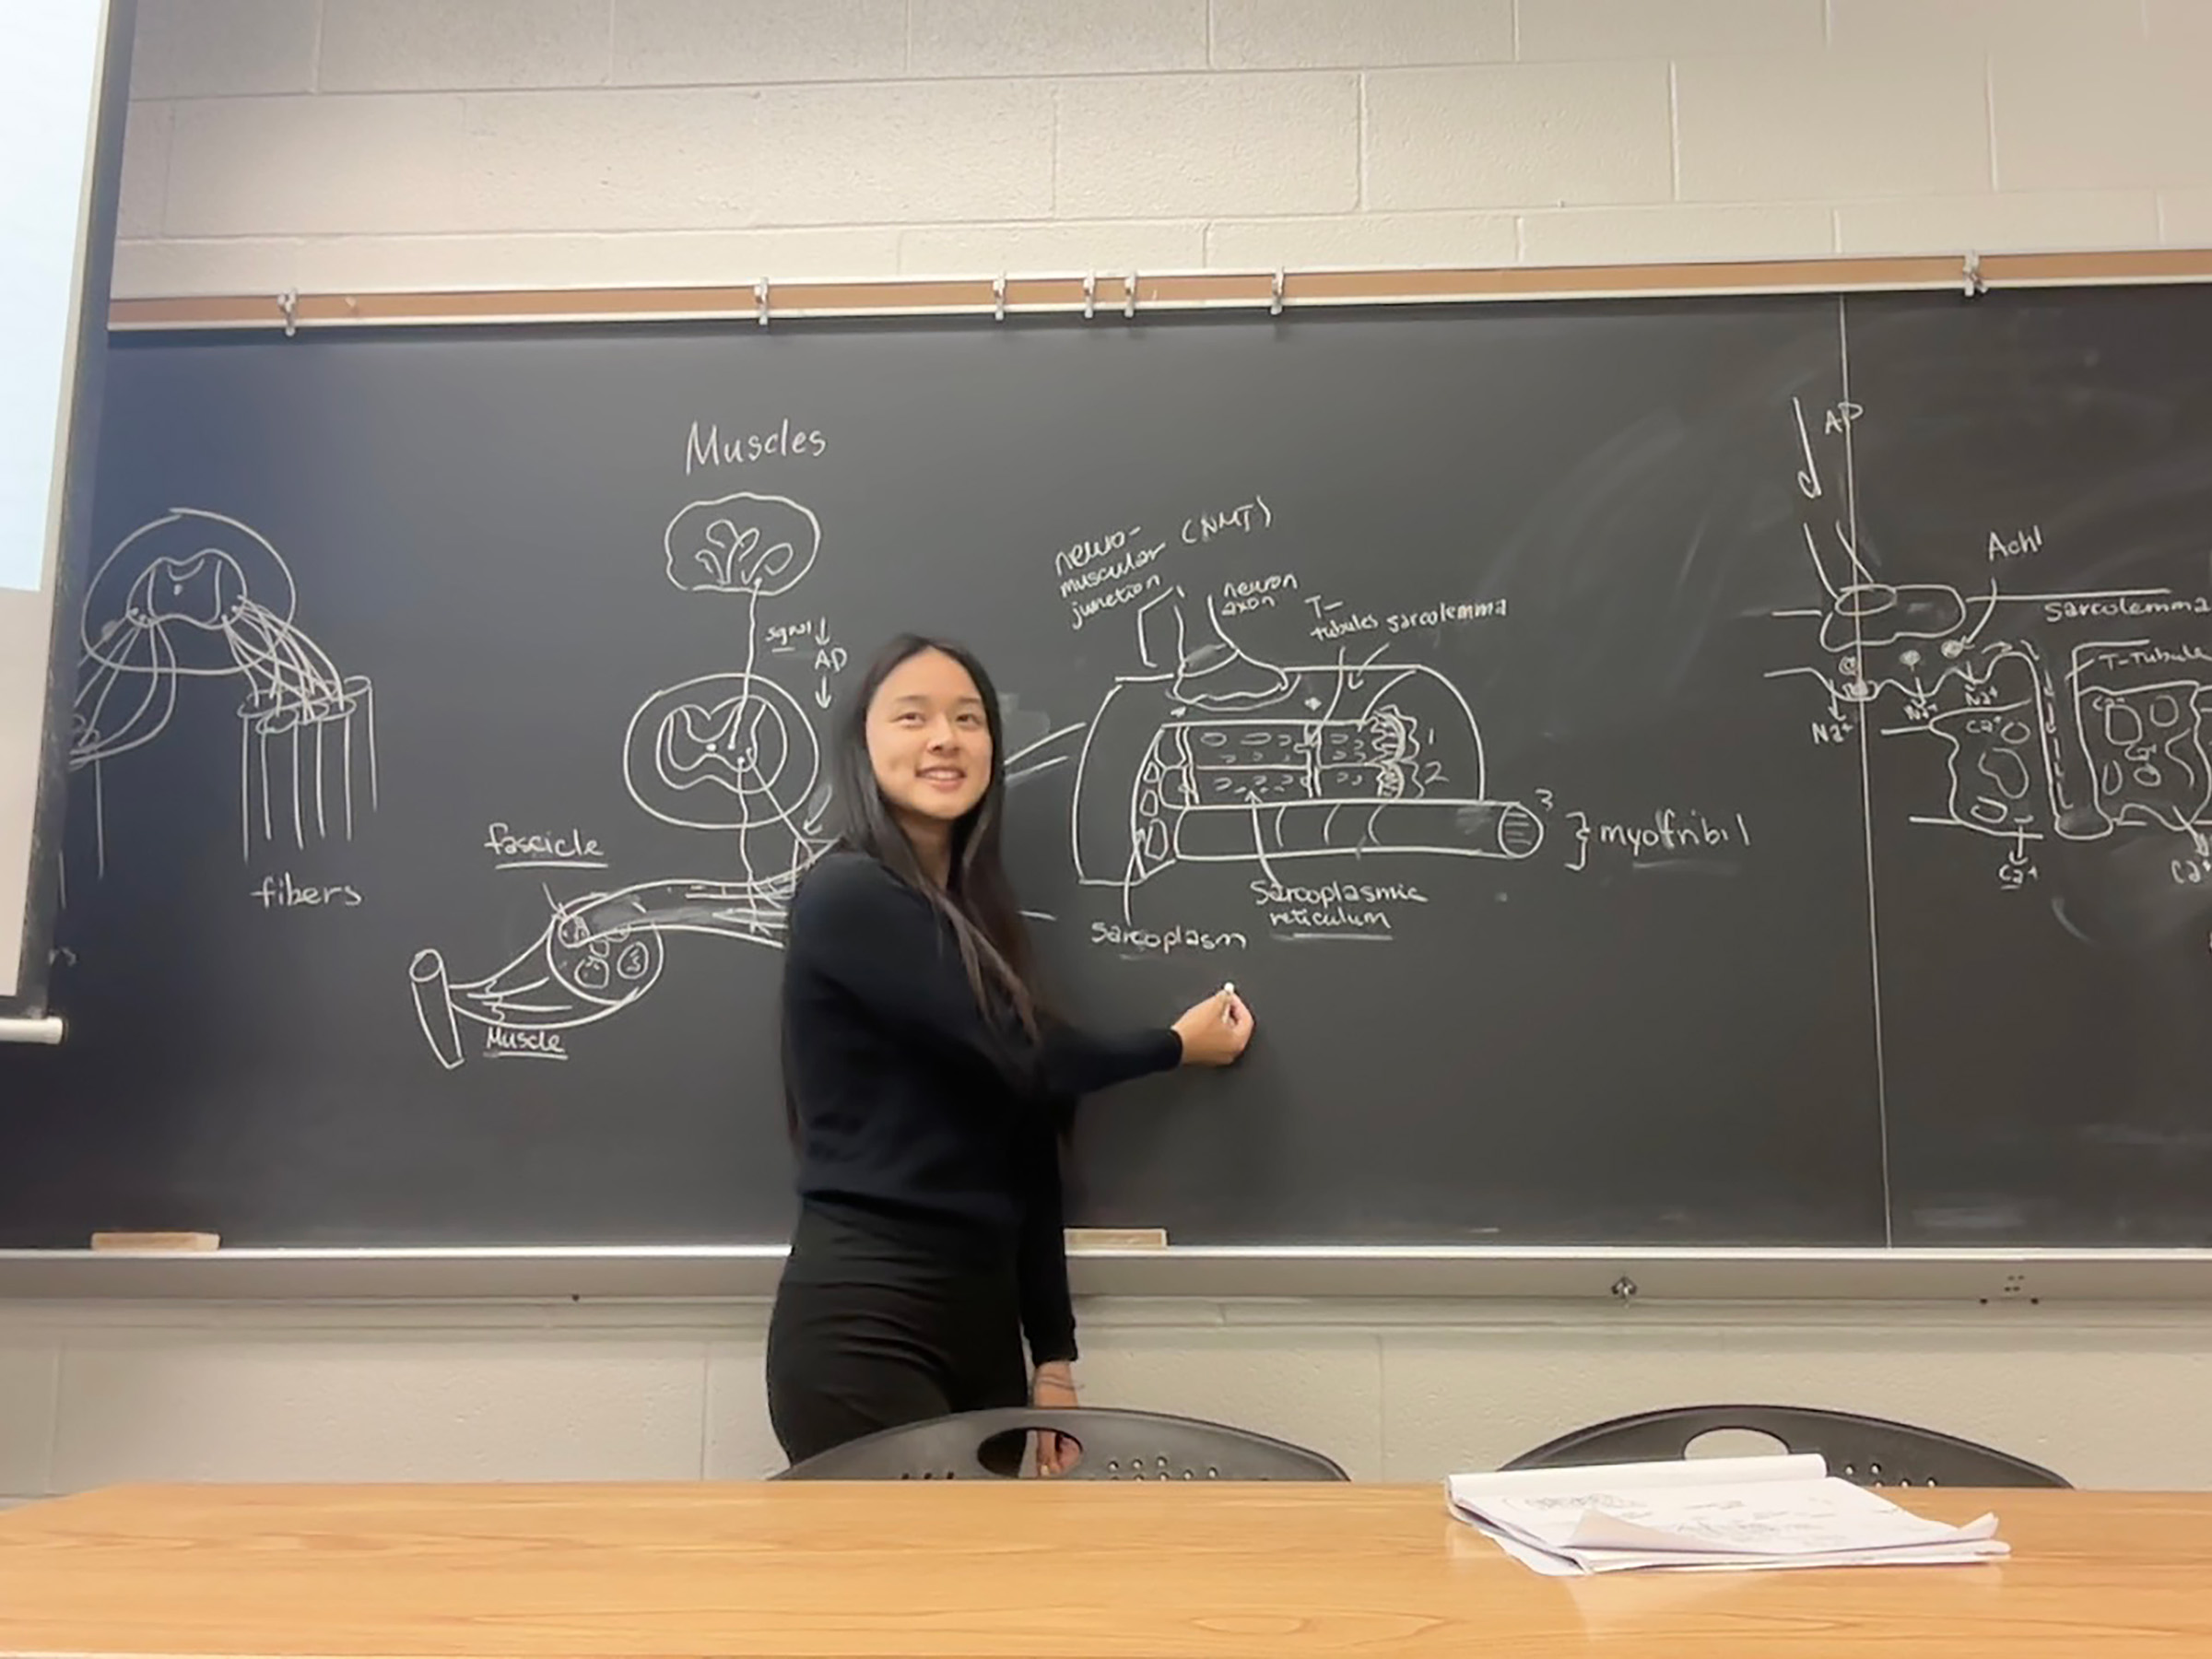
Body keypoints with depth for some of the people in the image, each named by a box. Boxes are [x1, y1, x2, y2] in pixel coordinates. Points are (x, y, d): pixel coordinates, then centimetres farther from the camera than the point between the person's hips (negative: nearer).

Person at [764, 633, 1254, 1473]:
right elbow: (1022, 1060, -13)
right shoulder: (844, 897, -10)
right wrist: (1174, 1046, 5)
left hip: (982, 1318, 8)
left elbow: (1024, 1143, 12)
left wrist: (1052, 1354, 10)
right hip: (862, 1322, -7)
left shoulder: (975, 916, 14)